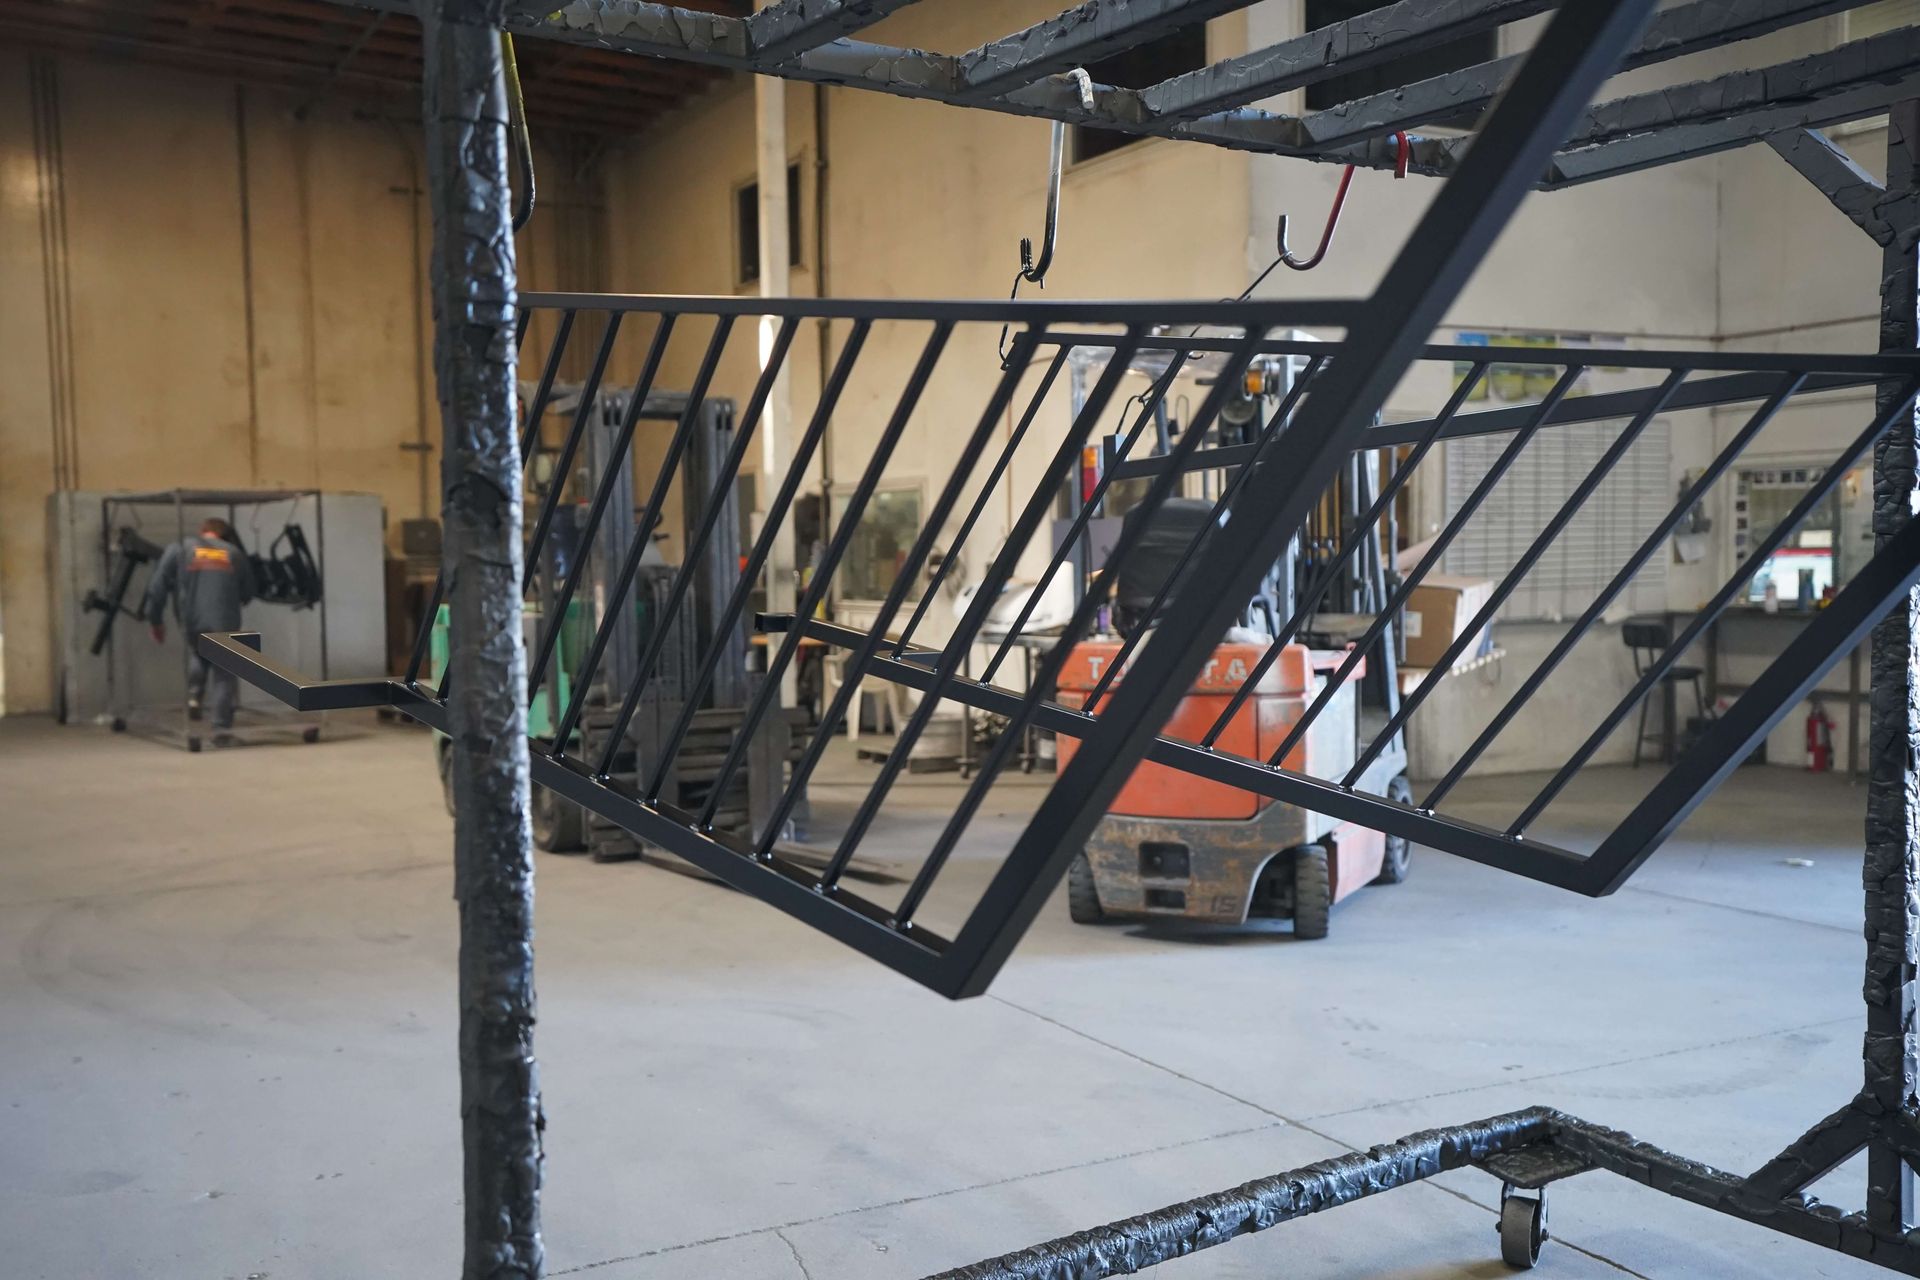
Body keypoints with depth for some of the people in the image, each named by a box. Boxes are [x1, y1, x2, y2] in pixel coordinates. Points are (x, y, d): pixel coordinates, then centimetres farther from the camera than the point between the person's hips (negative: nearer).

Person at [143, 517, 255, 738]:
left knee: (197, 654, 32)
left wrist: (156, 621, 16)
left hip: (192, 622, 0)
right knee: (224, 675, 9)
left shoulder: (178, 549, 10)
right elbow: (247, 594, 22)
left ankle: (194, 697, 15)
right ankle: (221, 728, 4)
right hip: (225, 624, 0)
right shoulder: (235, 553, 15)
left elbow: (157, 587, 6)